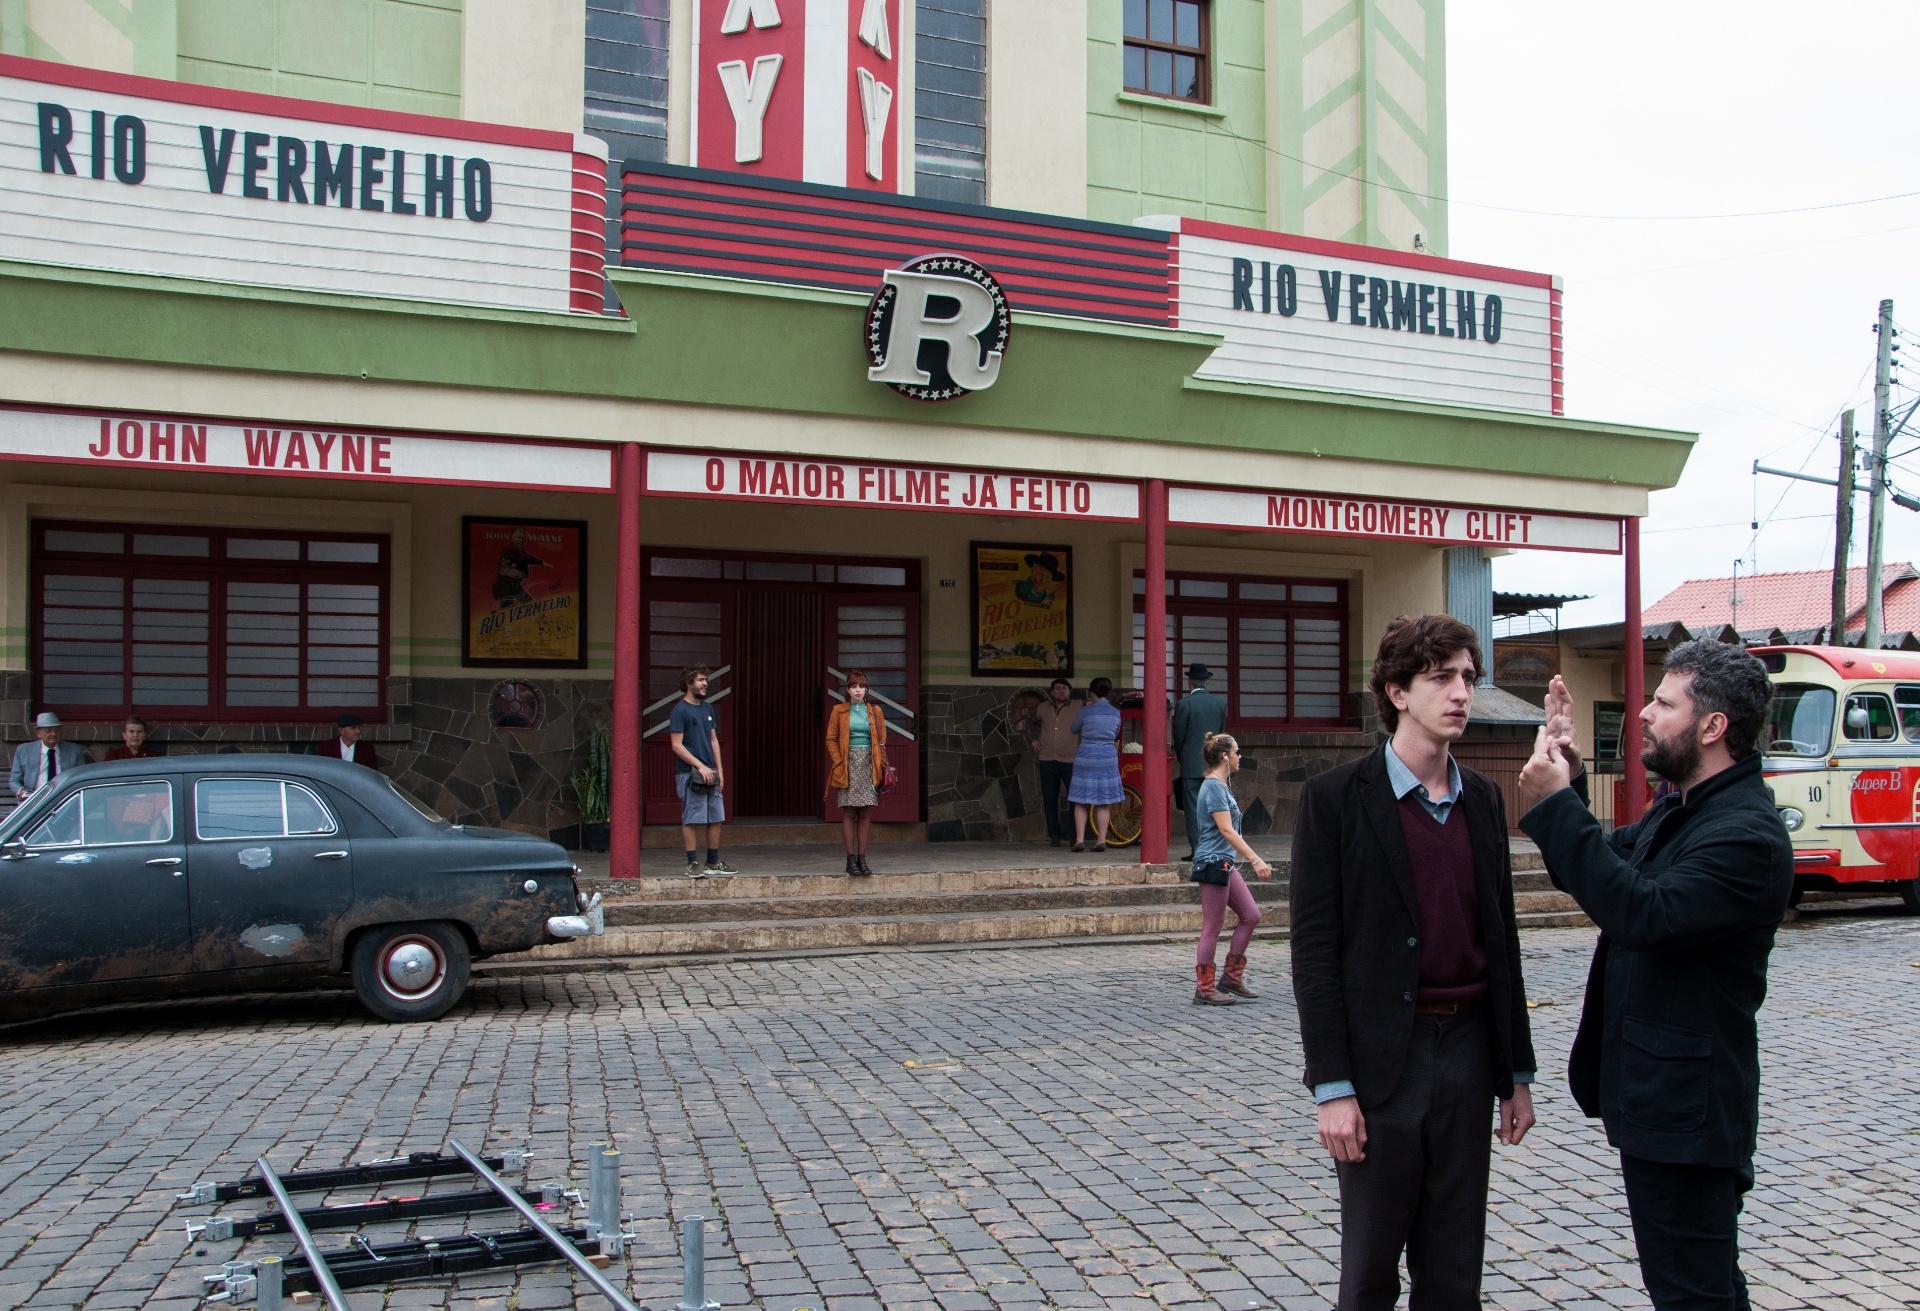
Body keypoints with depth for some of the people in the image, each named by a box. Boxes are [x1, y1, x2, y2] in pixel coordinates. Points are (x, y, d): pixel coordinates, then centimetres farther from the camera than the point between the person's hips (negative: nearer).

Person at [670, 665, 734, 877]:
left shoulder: (707, 708, 14)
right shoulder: (680, 710, -8)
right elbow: (677, 745, -12)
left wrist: (719, 769, 9)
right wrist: (700, 766, -17)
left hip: (711, 773, 7)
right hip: (690, 774, -7)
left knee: (716, 818, 8)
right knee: (692, 820, -3)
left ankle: (713, 862, 18)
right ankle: (693, 864, 4)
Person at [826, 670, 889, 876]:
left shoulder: (874, 711, 10)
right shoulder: (839, 711, 5)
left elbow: (882, 740, 11)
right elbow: (831, 739, 4)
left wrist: (882, 764, 1)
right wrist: (838, 762, -7)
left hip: (869, 764, 2)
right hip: (848, 764, -2)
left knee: (865, 813, 2)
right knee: (848, 813, -4)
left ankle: (862, 859, 7)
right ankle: (851, 859, 1)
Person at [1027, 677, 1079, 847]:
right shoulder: (1043, 708, 12)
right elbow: (1030, 722, 29)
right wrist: (1032, 739, 17)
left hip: (1070, 761, -3)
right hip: (1047, 761, 3)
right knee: (1049, 800, 5)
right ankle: (1055, 836, 13)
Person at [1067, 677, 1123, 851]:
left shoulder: (1086, 711, -8)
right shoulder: (1116, 712, 3)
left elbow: (1073, 729, 8)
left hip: (1086, 758, -2)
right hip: (1108, 759, 2)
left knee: (1081, 802, 5)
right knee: (1104, 803, 8)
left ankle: (1080, 840, -1)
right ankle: (1101, 841, 5)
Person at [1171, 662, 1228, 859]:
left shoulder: (1184, 704, -9)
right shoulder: (1221, 702, 4)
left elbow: (1178, 736, -4)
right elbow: (1222, 732, 9)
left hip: (1192, 765, -4)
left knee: (1193, 808, 0)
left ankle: (1197, 849, -2)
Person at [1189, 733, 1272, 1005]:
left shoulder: (1220, 786, 15)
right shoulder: (1213, 787, -16)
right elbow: (1226, 831, -22)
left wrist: (1253, 860, 25)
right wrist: (1256, 861, -24)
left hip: (1225, 864, 10)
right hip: (1213, 863, -10)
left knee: (1251, 915, 10)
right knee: (1212, 927, -3)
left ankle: (1232, 977, 17)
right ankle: (1204, 989, 5)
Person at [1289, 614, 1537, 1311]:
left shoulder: (1482, 799, 8)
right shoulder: (1336, 798, -8)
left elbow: (1501, 940, 12)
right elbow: (1314, 948, -10)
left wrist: (1517, 1072, 12)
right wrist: (1332, 1086, -14)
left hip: (1468, 1050, 5)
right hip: (1382, 1061, -4)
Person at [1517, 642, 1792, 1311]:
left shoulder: (1748, 835, -22)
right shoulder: (1677, 811, 10)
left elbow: (1645, 913, -33)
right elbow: (1596, 873, 16)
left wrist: (1556, 808, -31)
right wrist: (1569, 782, 2)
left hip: (1685, 1111, -10)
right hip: (1657, 1099, 10)